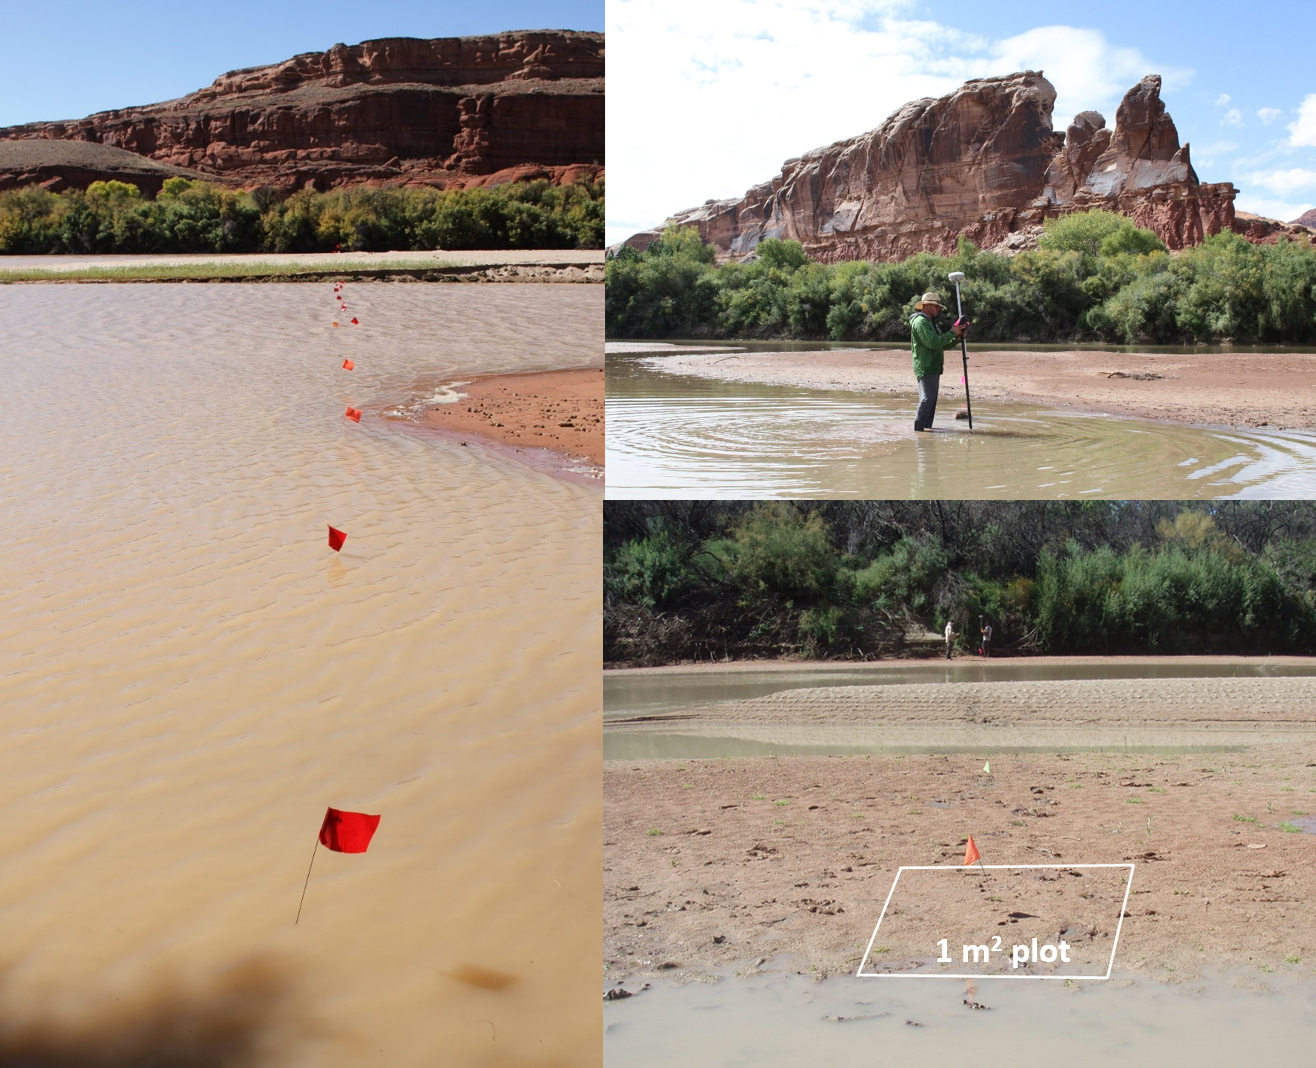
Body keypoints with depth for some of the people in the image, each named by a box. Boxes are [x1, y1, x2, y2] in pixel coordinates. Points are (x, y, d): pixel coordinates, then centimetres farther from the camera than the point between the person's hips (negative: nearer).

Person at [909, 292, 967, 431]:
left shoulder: (930, 322, 25)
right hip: (926, 367, -11)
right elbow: (932, 342, -22)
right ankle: (919, 427, -17)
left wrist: (957, 337, 9)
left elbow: (943, 345, 25)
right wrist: (951, 333, -14)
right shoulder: (920, 321, -10)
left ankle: (926, 426, 13)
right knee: (928, 398, -15)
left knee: (931, 399, 10)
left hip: (933, 368, 11)